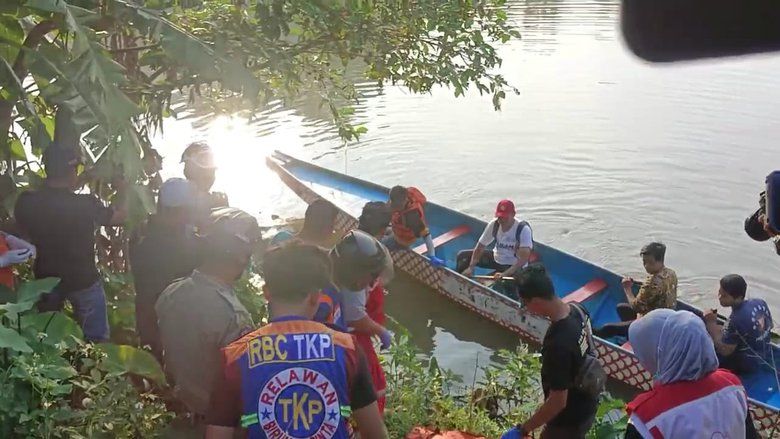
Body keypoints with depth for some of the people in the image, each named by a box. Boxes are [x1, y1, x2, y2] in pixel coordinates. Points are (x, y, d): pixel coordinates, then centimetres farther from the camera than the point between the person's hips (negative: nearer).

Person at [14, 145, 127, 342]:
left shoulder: (26, 202, -15)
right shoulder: (86, 204, -25)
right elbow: (120, 215, -6)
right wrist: (121, 189, 13)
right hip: (84, 281, -4)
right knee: (96, 341, 10)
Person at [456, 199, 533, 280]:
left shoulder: (523, 229, -26)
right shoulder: (493, 225, -11)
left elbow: (524, 259, -32)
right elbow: (480, 247, -6)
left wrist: (505, 274, -43)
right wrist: (471, 267, -19)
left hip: (514, 266, -5)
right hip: (496, 258, 6)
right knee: (463, 255, -3)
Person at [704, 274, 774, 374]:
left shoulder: (736, 319, -34)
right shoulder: (760, 303, -11)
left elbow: (724, 351, -25)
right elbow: (769, 325, 9)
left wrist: (712, 324, -20)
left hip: (747, 365, -8)